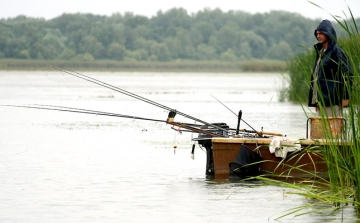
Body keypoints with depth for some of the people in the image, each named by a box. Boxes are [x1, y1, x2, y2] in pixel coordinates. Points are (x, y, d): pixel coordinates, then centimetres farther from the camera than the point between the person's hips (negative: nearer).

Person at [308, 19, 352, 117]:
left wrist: (345, 97, -19)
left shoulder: (336, 51, -9)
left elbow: (346, 73, -14)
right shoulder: (320, 51, 18)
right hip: (320, 99, 9)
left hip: (332, 100, -9)